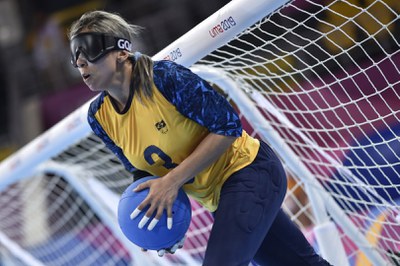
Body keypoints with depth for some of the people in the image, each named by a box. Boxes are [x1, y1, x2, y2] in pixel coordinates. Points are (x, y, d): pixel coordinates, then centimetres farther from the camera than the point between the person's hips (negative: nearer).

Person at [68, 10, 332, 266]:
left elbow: (229, 126, -21)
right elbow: (140, 168, 11)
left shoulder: (165, 76, -25)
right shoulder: (99, 117, -5)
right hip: (216, 197, 6)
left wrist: (173, 180, -26)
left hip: (249, 171, -6)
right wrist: (151, 201, -10)